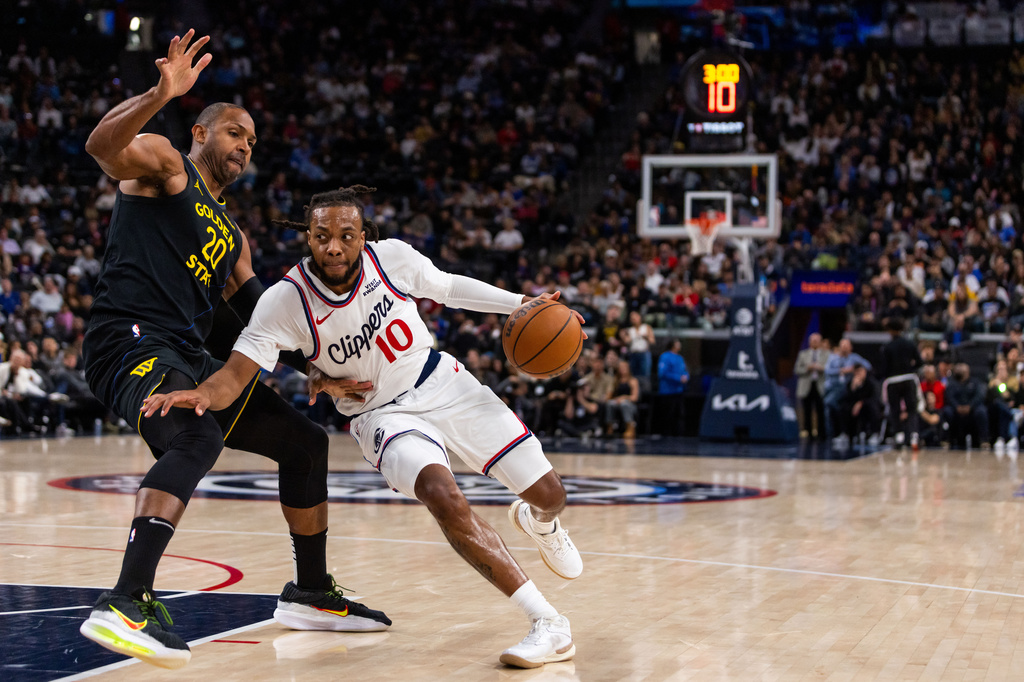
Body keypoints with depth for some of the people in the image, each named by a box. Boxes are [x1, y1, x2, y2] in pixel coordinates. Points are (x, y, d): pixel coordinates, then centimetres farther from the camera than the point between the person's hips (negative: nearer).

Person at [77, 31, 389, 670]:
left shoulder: (231, 233, 27)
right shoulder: (163, 162, 5)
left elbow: (263, 316, 26)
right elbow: (103, 145, -18)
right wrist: (161, 95, -34)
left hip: (190, 358, 9)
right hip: (130, 341, -9)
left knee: (305, 441, 13)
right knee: (198, 439, -37)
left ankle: (311, 594, 26)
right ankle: (126, 606, -45)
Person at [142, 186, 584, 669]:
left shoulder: (392, 258, -15)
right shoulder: (285, 301, -21)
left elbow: (450, 288, 5)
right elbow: (236, 374, -25)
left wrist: (520, 305, -2)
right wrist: (202, 393, -47)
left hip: (443, 384, 3)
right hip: (383, 416, -3)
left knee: (549, 495, 5)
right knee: (441, 495, -34)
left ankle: (538, 521, 48)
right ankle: (547, 623, -27)